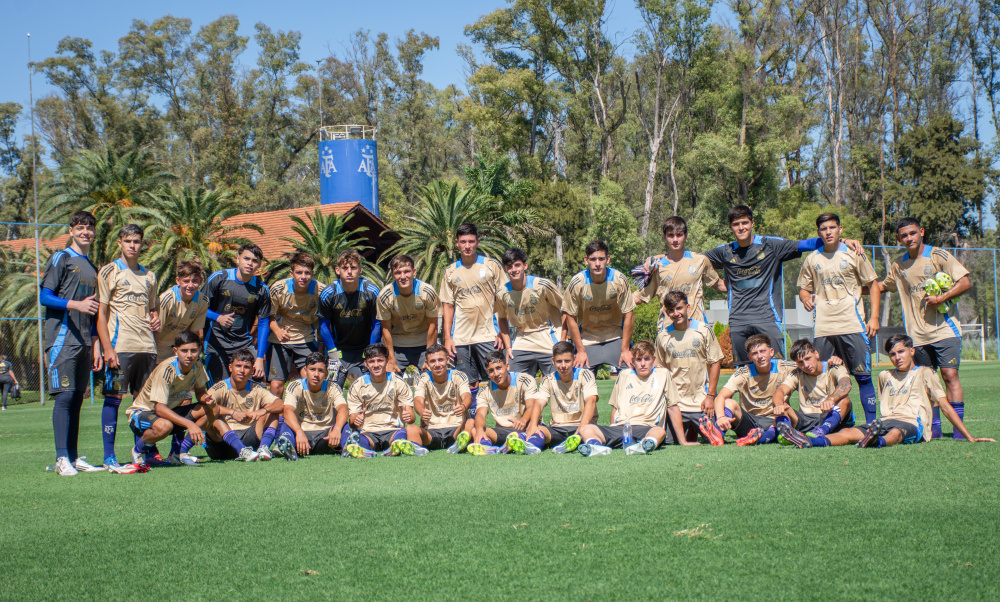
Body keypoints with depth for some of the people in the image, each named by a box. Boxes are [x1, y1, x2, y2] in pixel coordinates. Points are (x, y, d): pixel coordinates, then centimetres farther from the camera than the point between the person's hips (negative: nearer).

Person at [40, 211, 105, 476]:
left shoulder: (92, 268, 22)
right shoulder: (60, 259, 2)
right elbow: (45, 297, -7)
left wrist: (96, 344, 17)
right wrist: (76, 304, -20)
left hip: (84, 342, 6)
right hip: (62, 339, -6)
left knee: (77, 399, 6)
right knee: (64, 396, -11)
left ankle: (73, 458, 8)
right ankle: (62, 459, -12)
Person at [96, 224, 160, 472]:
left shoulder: (148, 276, 18)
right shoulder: (109, 272, 2)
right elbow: (101, 313, -3)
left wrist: (155, 318, 5)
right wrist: (107, 347, -12)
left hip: (147, 346, 5)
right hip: (119, 346, -5)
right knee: (113, 398, -5)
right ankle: (109, 457, -2)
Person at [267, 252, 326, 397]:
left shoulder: (320, 290, -14)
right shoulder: (279, 289, -16)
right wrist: (278, 331, -23)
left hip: (307, 340, 0)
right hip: (280, 341, 0)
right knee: (276, 385, -5)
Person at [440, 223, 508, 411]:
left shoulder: (492, 266, 4)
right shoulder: (450, 272, 11)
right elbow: (447, 306, 12)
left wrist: (502, 333, -4)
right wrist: (447, 338, 4)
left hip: (488, 335, -2)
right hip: (461, 338, 2)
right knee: (469, 385, 4)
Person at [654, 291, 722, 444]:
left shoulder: (704, 330, -2)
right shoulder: (663, 337, 3)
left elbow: (715, 363, 0)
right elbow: (661, 370, 10)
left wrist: (710, 396, -6)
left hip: (701, 402, -1)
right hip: (676, 403, 1)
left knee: (715, 441, -5)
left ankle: (704, 429, 24)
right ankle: (691, 431, 28)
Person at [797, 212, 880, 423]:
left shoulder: (854, 254, 5)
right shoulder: (812, 259, 12)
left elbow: (873, 285, 8)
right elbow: (804, 288, 22)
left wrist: (874, 317, -2)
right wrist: (806, 298, -3)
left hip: (852, 325, -2)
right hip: (823, 328, 2)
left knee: (863, 375, -4)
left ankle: (872, 423, 1)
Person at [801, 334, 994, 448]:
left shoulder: (924, 373, 16)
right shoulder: (885, 376, 31)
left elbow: (945, 406, 12)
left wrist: (969, 437, 8)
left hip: (912, 424, -4)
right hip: (885, 422, 4)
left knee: (896, 432, -42)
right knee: (850, 432, -26)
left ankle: (877, 442, -76)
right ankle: (810, 442, -53)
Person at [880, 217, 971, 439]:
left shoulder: (938, 256, -1)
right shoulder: (898, 266, 12)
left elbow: (965, 282, -4)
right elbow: (883, 286, 30)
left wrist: (941, 298, -16)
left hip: (945, 329, -4)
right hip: (917, 335, 4)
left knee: (950, 375, -11)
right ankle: (934, 426, 12)